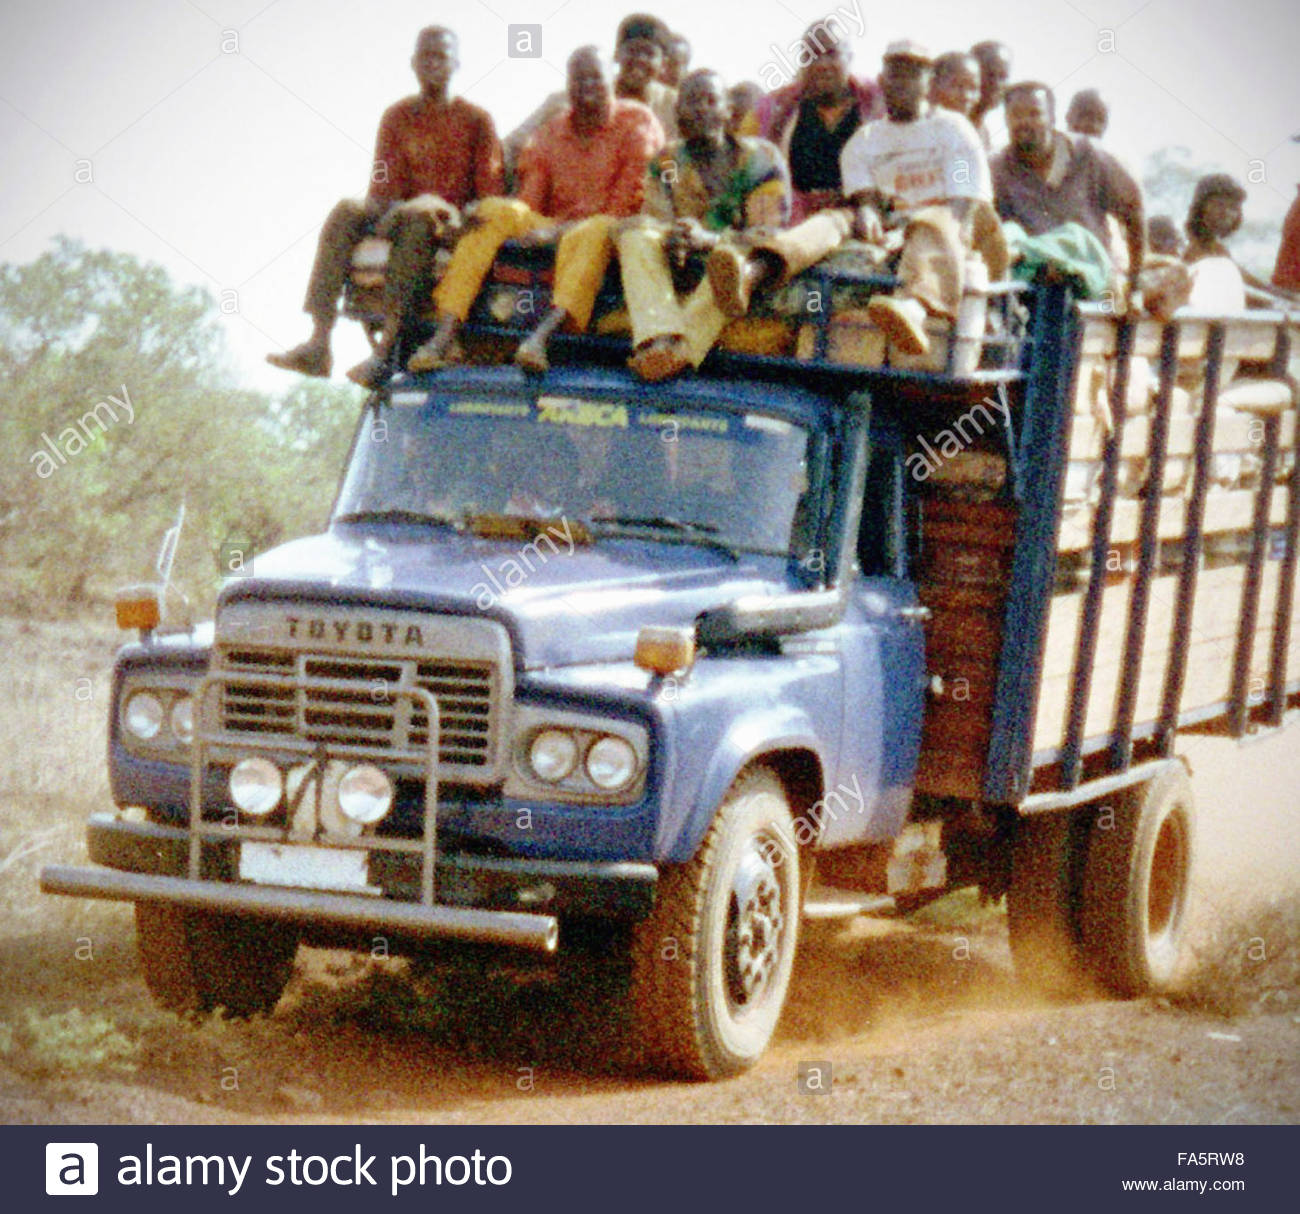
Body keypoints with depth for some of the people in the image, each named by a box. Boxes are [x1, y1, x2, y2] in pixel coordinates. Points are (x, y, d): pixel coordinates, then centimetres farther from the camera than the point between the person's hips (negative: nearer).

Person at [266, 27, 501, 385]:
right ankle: (318, 344, -37)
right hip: (398, 213, 3)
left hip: (454, 223, -3)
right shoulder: (397, 117, 15)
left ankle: (387, 345, -48)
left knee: (416, 217, -38)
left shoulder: (475, 120, 7)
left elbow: (490, 194, 0)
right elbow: (383, 187, 7)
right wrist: (383, 207, -15)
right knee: (345, 212, -26)